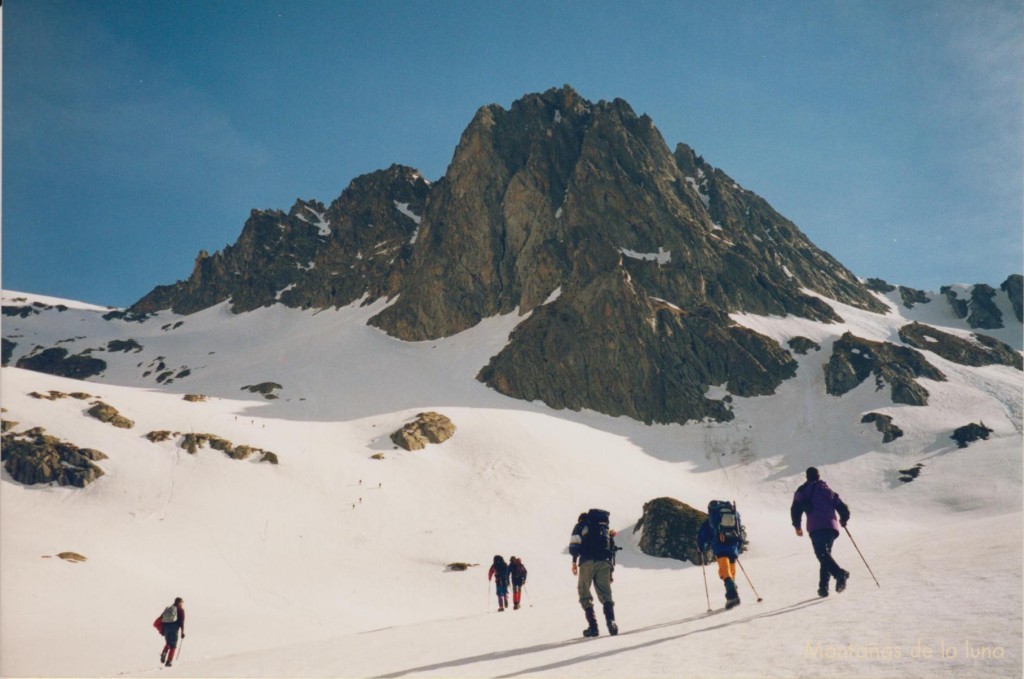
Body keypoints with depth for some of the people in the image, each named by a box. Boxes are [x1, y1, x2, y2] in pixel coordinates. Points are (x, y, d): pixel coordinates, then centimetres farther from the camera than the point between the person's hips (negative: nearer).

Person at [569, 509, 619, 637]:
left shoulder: (581, 524, 16)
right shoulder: (605, 527, 29)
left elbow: (574, 545, 0)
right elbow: (612, 549, 20)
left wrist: (574, 561, 4)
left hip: (587, 561, -3)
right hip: (604, 562, 3)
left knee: (585, 594, 7)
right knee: (605, 594, 6)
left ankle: (593, 626, -5)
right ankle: (611, 621, -20)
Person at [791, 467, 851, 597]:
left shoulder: (802, 491, 15)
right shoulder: (827, 490, 23)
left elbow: (796, 509, 4)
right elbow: (843, 508, 21)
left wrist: (797, 526, 15)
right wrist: (843, 520, 40)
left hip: (815, 528, -4)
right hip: (832, 526, 4)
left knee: (822, 554, -16)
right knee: (825, 554, 14)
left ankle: (840, 573, -41)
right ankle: (823, 586, 6)